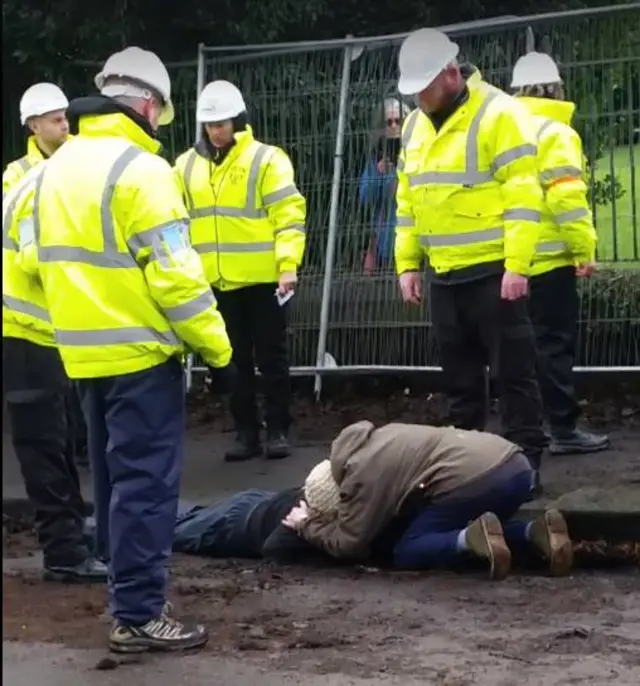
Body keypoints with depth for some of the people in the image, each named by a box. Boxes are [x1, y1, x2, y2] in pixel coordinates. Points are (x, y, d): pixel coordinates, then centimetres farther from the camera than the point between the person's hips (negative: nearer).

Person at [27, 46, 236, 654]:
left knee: (113, 476, 19)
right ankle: (138, 615, -3)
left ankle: (128, 586, 29)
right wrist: (217, 349, -13)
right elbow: (174, 273, -19)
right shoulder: (140, 169, -16)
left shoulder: (55, 168, 10)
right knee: (145, 481, -4)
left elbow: (38, 260, 14)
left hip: (83, 352, 8)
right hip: (138, 352, -8)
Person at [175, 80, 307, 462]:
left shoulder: (266, 159, -6)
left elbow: (289, 215, -11)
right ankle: (247, 432, 19)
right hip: (215, 283, 4)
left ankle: (278, 431, 13)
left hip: (263, 279, -4)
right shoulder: (187, 166, 9)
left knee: (271, 358, 4)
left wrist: (288, 265, -20)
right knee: (234, 360, 11)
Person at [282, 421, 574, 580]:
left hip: (475, 480, -9)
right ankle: (537, 531, 4)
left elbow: (348, 545, 6)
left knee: (407, 553, 7)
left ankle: (473, 538, -21)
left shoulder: (362, 473, 1)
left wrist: (308, 526, 24)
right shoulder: (375, 442, 26)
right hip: (516, 465, 9)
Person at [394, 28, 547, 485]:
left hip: (493, 271, -7)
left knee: (513, 371, -2)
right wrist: (407, 265, 13)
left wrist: (517, 267, -21)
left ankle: (525, 460, 4)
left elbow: (523, 196, -16)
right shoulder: (415, 126, 12)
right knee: (460, 375, 14)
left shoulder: (498, 114, -11)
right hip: (443, 275, 7)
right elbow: (408, 201, 18)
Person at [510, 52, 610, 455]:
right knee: (554, 345, -3)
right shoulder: (554, 133, -8)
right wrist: (585, 249, -13)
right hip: (548, 259, -7)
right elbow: (566, 197, -18)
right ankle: (564, 430, -2)